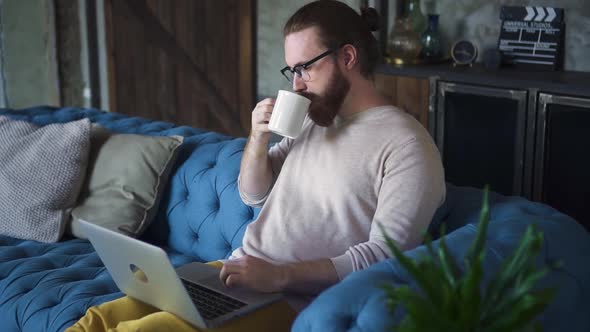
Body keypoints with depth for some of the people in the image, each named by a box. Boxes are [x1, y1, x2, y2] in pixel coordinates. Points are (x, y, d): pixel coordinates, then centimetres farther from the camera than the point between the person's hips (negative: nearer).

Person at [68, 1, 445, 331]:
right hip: (237, 275, 8)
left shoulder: (406, 144, -10)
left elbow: (386, 254, -18)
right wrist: (258, 138, 0)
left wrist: (281, 275, -27)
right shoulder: (315, 119, 14)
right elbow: (253, 195, 21)